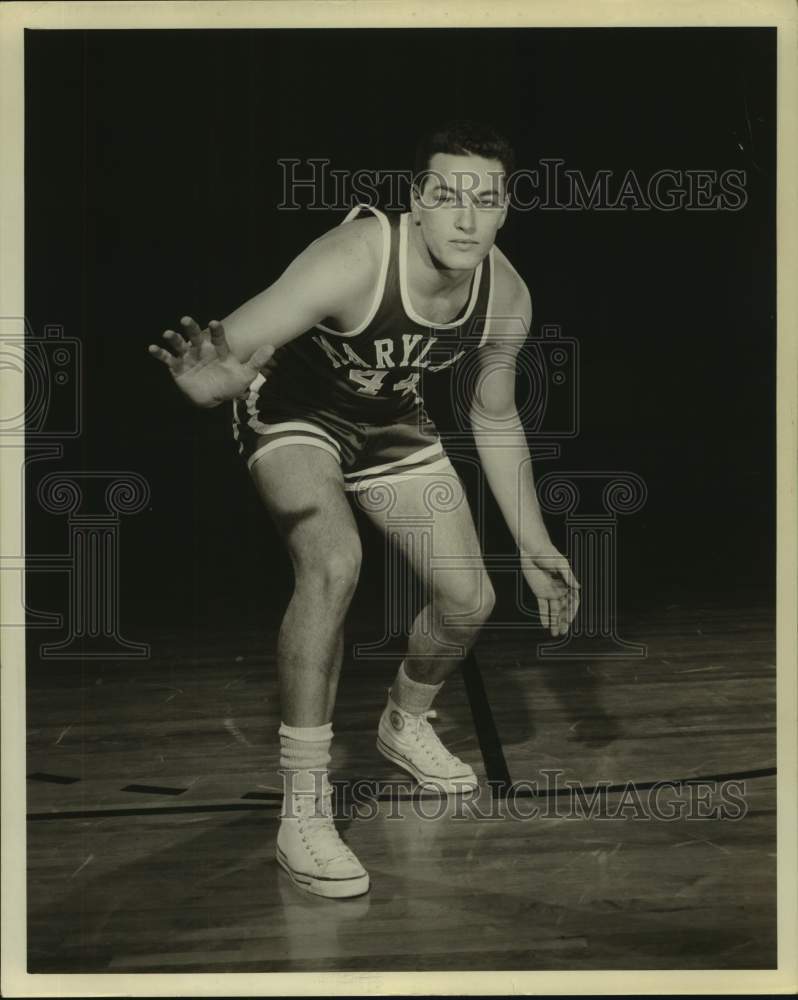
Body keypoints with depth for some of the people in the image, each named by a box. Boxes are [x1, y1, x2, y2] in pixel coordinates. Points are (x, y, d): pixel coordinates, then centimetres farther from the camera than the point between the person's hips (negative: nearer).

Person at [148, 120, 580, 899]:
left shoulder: (507, 299, -17)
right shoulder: (355, 260, -36)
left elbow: (495, 418, 1)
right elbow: (228, 350, -43)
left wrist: (533, 547, 4)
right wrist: (210, 373, -69)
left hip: (390, 421, 6)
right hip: (292, 407, -5)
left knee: (469, 601, 2)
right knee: (334, 562, -33)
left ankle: (405, 725, 37)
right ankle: (302, 813, -22)